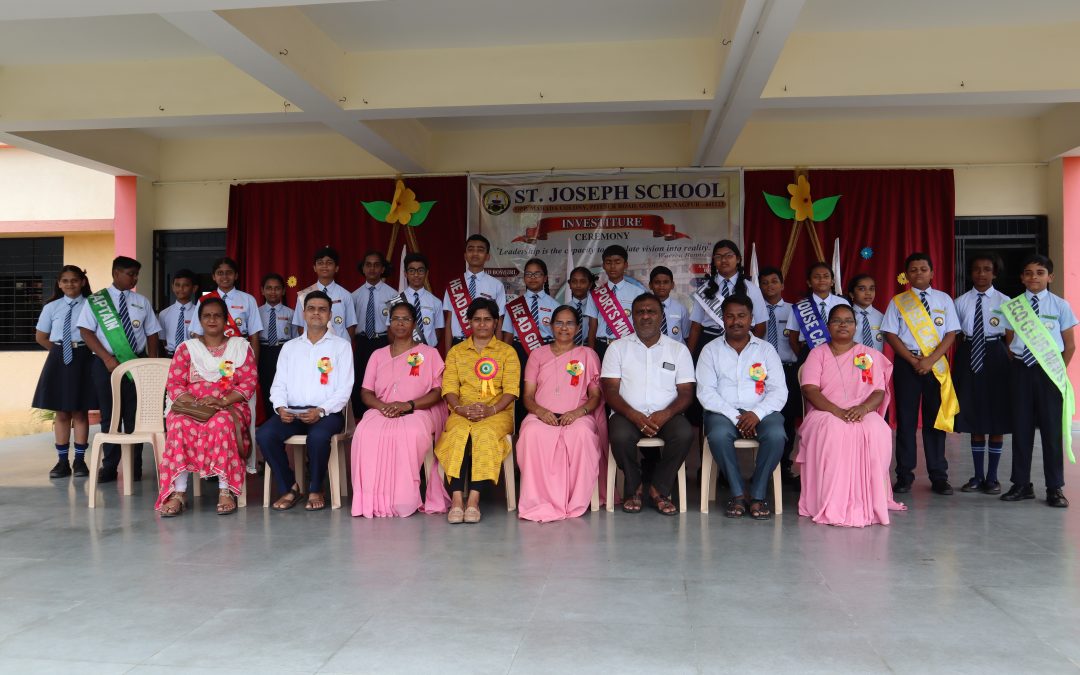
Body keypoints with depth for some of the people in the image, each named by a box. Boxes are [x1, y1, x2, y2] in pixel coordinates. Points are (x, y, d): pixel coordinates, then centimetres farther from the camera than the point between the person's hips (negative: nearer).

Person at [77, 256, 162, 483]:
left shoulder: (142, 302, 10)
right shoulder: (95, 301, 3)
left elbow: (152, 334, 10)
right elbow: (86, 332, -4)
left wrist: (152, 363, -1)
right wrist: (107, 358, -13)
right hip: (105, 364, -1)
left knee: (134, 415, 1)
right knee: (109, 416, 3)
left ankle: (135, 466, 8)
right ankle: (109, 467, 12)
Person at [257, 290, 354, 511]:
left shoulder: (341, 345, 7)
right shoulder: (290, 346, 19)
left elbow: (344, 388, -1)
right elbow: (279, 384, 13)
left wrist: (321, 411, -16)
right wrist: (280, 407, -9)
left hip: (327, 412, -3)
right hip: (292, 412, 3)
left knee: (318, 436, -36)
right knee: (264, 434, -25)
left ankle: (315, 490, -10)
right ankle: (289, 487, -5)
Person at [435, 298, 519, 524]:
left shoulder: (507, 351, 14)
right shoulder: (456, 351, 19)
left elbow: (511, 390, 1)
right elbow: (449, 388, 6)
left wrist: (491, 410, -16)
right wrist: (461, 408, -14)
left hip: (497, 413, -1)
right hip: (462, 414, 1)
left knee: (484, 434, -36)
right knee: (459, 433, -34)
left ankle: (474, 499, -39)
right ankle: (457, 499, -40)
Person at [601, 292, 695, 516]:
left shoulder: (678, 349, 12)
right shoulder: (618, 347, 10)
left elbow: (686, 392, 5)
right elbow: (610, 391, 1)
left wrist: (665, 414, -16)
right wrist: (635, 416, -17)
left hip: (666, 415, 1)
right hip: (628, 414, -1)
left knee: (685, 433, -31)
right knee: (620, 436, -34)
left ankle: (659, 489, -8)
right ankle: (633, 489, -5)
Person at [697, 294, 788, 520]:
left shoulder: (766, 349, 12)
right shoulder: (711, 350, 10)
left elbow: (779, 391, 3)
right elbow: (705, 392, -1)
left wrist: (757, 413, -15)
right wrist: (735, 416, -14)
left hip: (761, 412, 1)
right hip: (724, 412, -1)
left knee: (776, 434, -31)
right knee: (718, 435, -34)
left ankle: (758, 495, -16)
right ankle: (738, 494, -17)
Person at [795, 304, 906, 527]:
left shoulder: (870, 355, 16)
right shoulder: (818, 353, 11)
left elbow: (879, 392, 6)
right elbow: (810, 389, -4)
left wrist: (863, 408, -18)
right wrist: (836, 411, -20)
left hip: (863, 414, 1)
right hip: (825, 414, -1)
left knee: (877, 432, -34)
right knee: (832, 430, -38)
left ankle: (867, 502, -26)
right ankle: (831, 504, -34)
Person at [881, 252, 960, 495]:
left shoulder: (944, 300, 7)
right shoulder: (898, 302, 5)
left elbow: (951, 334, 1)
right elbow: (891, 335, -1)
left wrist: (930, 360, -11)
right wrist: (913, 360, -10)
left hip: (936, 364, 1)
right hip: (906, 363, -1)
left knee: (935, 420, 4)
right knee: (905, 419, 1)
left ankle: (938, 476, 11)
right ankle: (904, 475, 8)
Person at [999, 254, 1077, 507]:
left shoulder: (1060, 305, 0)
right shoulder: (1013, 306, 4)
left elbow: (1070, 345, 5)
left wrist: (1059, 371, 0)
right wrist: (1017, 366, 1)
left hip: (1049, 371, -1)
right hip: (1021, 370, 2)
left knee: (1052, 428, 2)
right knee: (1021, 427, 7)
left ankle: (1055, 488, 11)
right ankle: (1021, 484, 16)